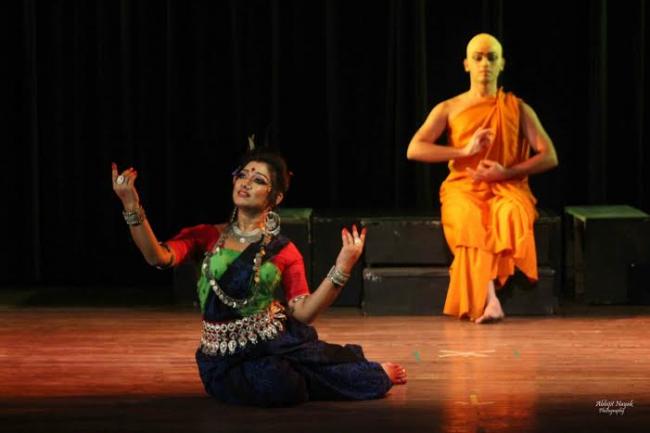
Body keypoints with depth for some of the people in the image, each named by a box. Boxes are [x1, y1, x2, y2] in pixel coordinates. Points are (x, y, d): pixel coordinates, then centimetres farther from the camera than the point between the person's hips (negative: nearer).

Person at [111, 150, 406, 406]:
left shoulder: (284, 252, 7)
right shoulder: (206, 237, 6)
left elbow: (302, 312, -4)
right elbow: (158, 257, -11)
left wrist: (342, 269, -16)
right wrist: (131, 206, -24)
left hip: (278, 343, 1)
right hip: (228, 360, -1)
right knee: (274, 383, -33)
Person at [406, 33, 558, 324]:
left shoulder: (518, 110, 13)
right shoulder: (448, 110, 12)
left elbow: (549, 157, 6)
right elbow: (414, 150, -1)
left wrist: (507, 172, -10)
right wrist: (465, 151, -11)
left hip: (507, 187, 1)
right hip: (463, 189, 0)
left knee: (511, 214, -38)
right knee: (470, 220, -38)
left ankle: (481, 297, -40)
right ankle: (488, 300, -47)